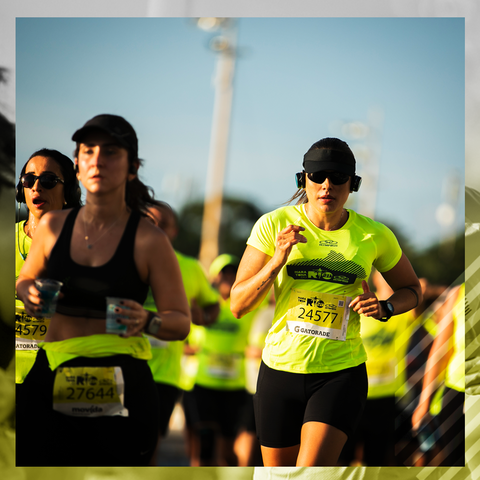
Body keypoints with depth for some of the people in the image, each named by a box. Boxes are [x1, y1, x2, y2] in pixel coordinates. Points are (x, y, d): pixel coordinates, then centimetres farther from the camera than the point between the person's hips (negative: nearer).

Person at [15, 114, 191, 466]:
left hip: (120, 384, -3)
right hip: (51, 377, 3)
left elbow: (181, 322, 0)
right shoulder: (53, 225, 6)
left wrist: (147, 321, -22)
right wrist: (28, 294, 0)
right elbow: (26, 279, 24)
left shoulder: (148, 240, -3)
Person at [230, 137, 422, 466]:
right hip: (281, 370, 2)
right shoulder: (275, 224, -6)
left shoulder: (375, 236, -3)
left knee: (311, 475, -21)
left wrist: (384, 309, -7)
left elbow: (412, 289, 15)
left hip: (341, 375, -1)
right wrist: (277, 261, -21)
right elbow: (238, 305, -6)